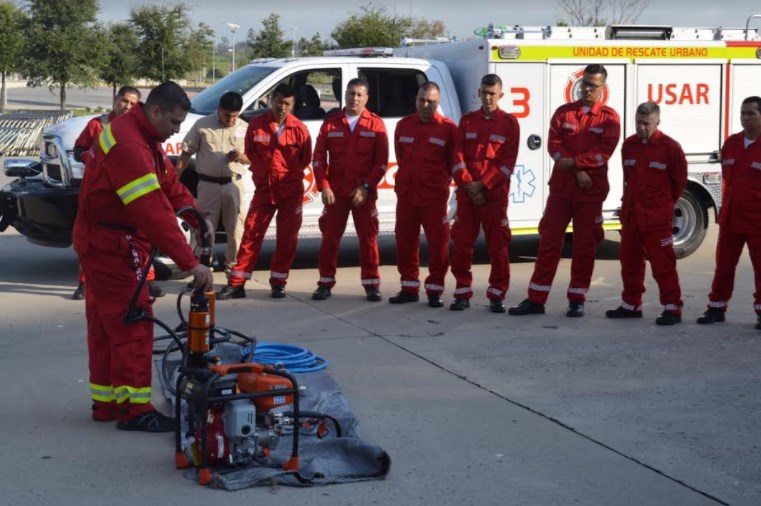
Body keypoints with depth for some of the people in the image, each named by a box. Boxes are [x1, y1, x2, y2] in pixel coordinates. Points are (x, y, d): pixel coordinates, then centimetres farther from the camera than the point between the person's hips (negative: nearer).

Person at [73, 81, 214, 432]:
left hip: (103, 242, 11)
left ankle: (106, 402, 24)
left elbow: (169, 183, 10)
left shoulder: (144, 136, 8)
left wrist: (197, 218, -5)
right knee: (132, 323, -7)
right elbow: (154, 212, -32)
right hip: (111, 243, -11)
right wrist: (190, 263, -32)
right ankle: (134, 409, -3)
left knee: (107, 324, 15)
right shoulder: (128, 145, -27)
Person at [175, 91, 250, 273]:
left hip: (234, 184, 2)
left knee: (235, 227, 5)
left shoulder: (245, 128, 4)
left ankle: (233, 264, 19)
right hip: (208, 184, -2)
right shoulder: (202, 125, -1)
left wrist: (242, 157, -13)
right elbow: (186, 153, 2)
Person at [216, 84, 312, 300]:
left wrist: (288, 173, 6)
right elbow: (249, 153, 8)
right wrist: (262, 172, 3)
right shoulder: (257, 124, -3)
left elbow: (306, 159, 6)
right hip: (264, 189, 1)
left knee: (287, 238, 3)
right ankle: (236, 284, 0)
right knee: (251, 234, -2)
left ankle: (278, 283, 16)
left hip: (291, 191, 0)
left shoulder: (299, 129, -6)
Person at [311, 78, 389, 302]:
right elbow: (319, 157, 3)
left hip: (364, 194, -1)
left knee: (368, 238, 2)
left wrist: (366, 188, -10)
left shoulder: (375, 124, 1)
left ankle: (371, 285, 10)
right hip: (335, 192, 1)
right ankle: (325, 283, 12)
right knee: (330, 237, 3)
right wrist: (324, 187, -7)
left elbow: (382, 161, -2)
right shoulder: (331, 123, 5)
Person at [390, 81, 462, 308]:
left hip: (435, 196, -4)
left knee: (438, 244, -1)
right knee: (405, 243, 9)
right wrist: (409, 179, 13)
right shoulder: (403, 125, 8)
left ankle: (435, 291, 9)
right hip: (406, 194, 4)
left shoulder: (448, 128, -4)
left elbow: (456, 162, -3)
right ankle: (409, 288, 20)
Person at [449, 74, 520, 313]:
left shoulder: (509, 123, 2)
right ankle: (463, 294, 10)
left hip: (495, 193, -2)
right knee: (462, 244, 2)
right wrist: (468, 185, -8)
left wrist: (482, 184, -11)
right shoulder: (467, 121, 10)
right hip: (466, 192, 2)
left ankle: (497, 296, 7)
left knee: (498, 245, -1)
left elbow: (508, 162, -4)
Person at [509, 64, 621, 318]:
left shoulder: (609, 117, 2)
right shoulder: (563, 112, 9)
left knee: (585, 245, 3)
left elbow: (604, 151, -10)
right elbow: (554, 144, -2)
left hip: (591, 190, -2)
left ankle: (577, 300, 12)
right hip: (561, 186, 2)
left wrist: (573, 162, -18)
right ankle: (535, 299, 5)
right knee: (549, 240, 2)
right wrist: (578, 171, -13)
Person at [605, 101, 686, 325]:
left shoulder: (670, 147, -10)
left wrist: (665, 203, 9)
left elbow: (679, 180, 0)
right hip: (630, 214, 6)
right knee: (630, 262, 13)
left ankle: (672, 308, -3)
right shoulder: (628, 145, 7)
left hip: (657, 217, -6)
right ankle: (631, 305, 24)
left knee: (663, 264, -7)